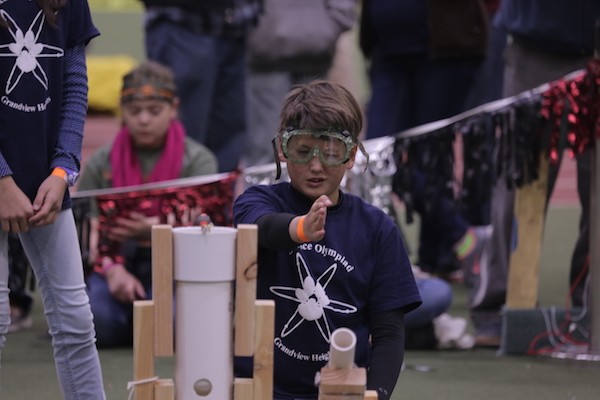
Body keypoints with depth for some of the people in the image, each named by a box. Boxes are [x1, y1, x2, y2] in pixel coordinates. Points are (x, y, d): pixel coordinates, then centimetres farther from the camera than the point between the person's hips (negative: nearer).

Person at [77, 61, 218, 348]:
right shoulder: (101, 163, 8)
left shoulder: (198, 160, 2)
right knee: (100, 322, -30)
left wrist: (152, 228, -36)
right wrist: (113, 270, -19)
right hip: (118, 261, 1)